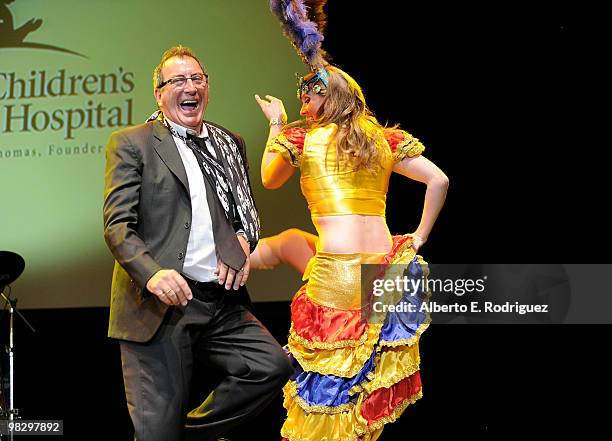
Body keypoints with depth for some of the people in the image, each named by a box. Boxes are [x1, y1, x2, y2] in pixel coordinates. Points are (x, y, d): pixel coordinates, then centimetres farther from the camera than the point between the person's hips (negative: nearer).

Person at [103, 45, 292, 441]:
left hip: (223, 304, 5)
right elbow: (117, 225, -7)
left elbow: (247, 211, 29)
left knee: (273, 366, -9)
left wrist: (244, 240, 5)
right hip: (160, 305, -5)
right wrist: (153, 274, -25)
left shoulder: (230, 143, 18)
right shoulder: (131, 144, 2)